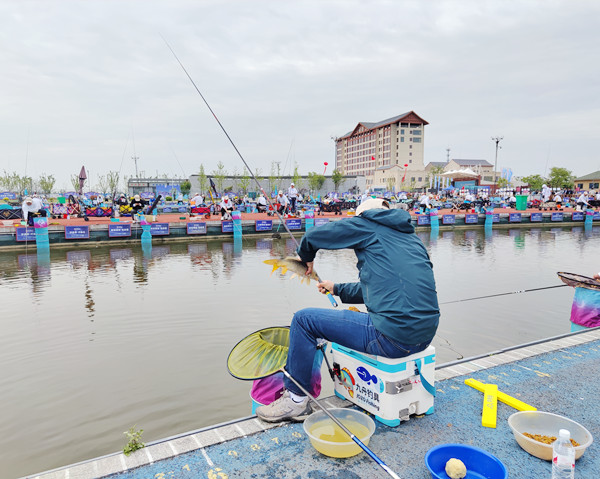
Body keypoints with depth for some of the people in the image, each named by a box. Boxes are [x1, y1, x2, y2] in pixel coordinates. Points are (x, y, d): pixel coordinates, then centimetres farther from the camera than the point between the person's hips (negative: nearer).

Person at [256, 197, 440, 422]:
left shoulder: (367, 225, 0)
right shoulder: (411, 237, 22)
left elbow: (311, 237, 2)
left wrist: (307, 259, 25)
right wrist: (338, 289, 39)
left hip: (393, 337, -9)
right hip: (425, 335, 9)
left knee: (304, 319, 2)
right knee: (358, 316, 35)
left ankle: (296, 399, 16)